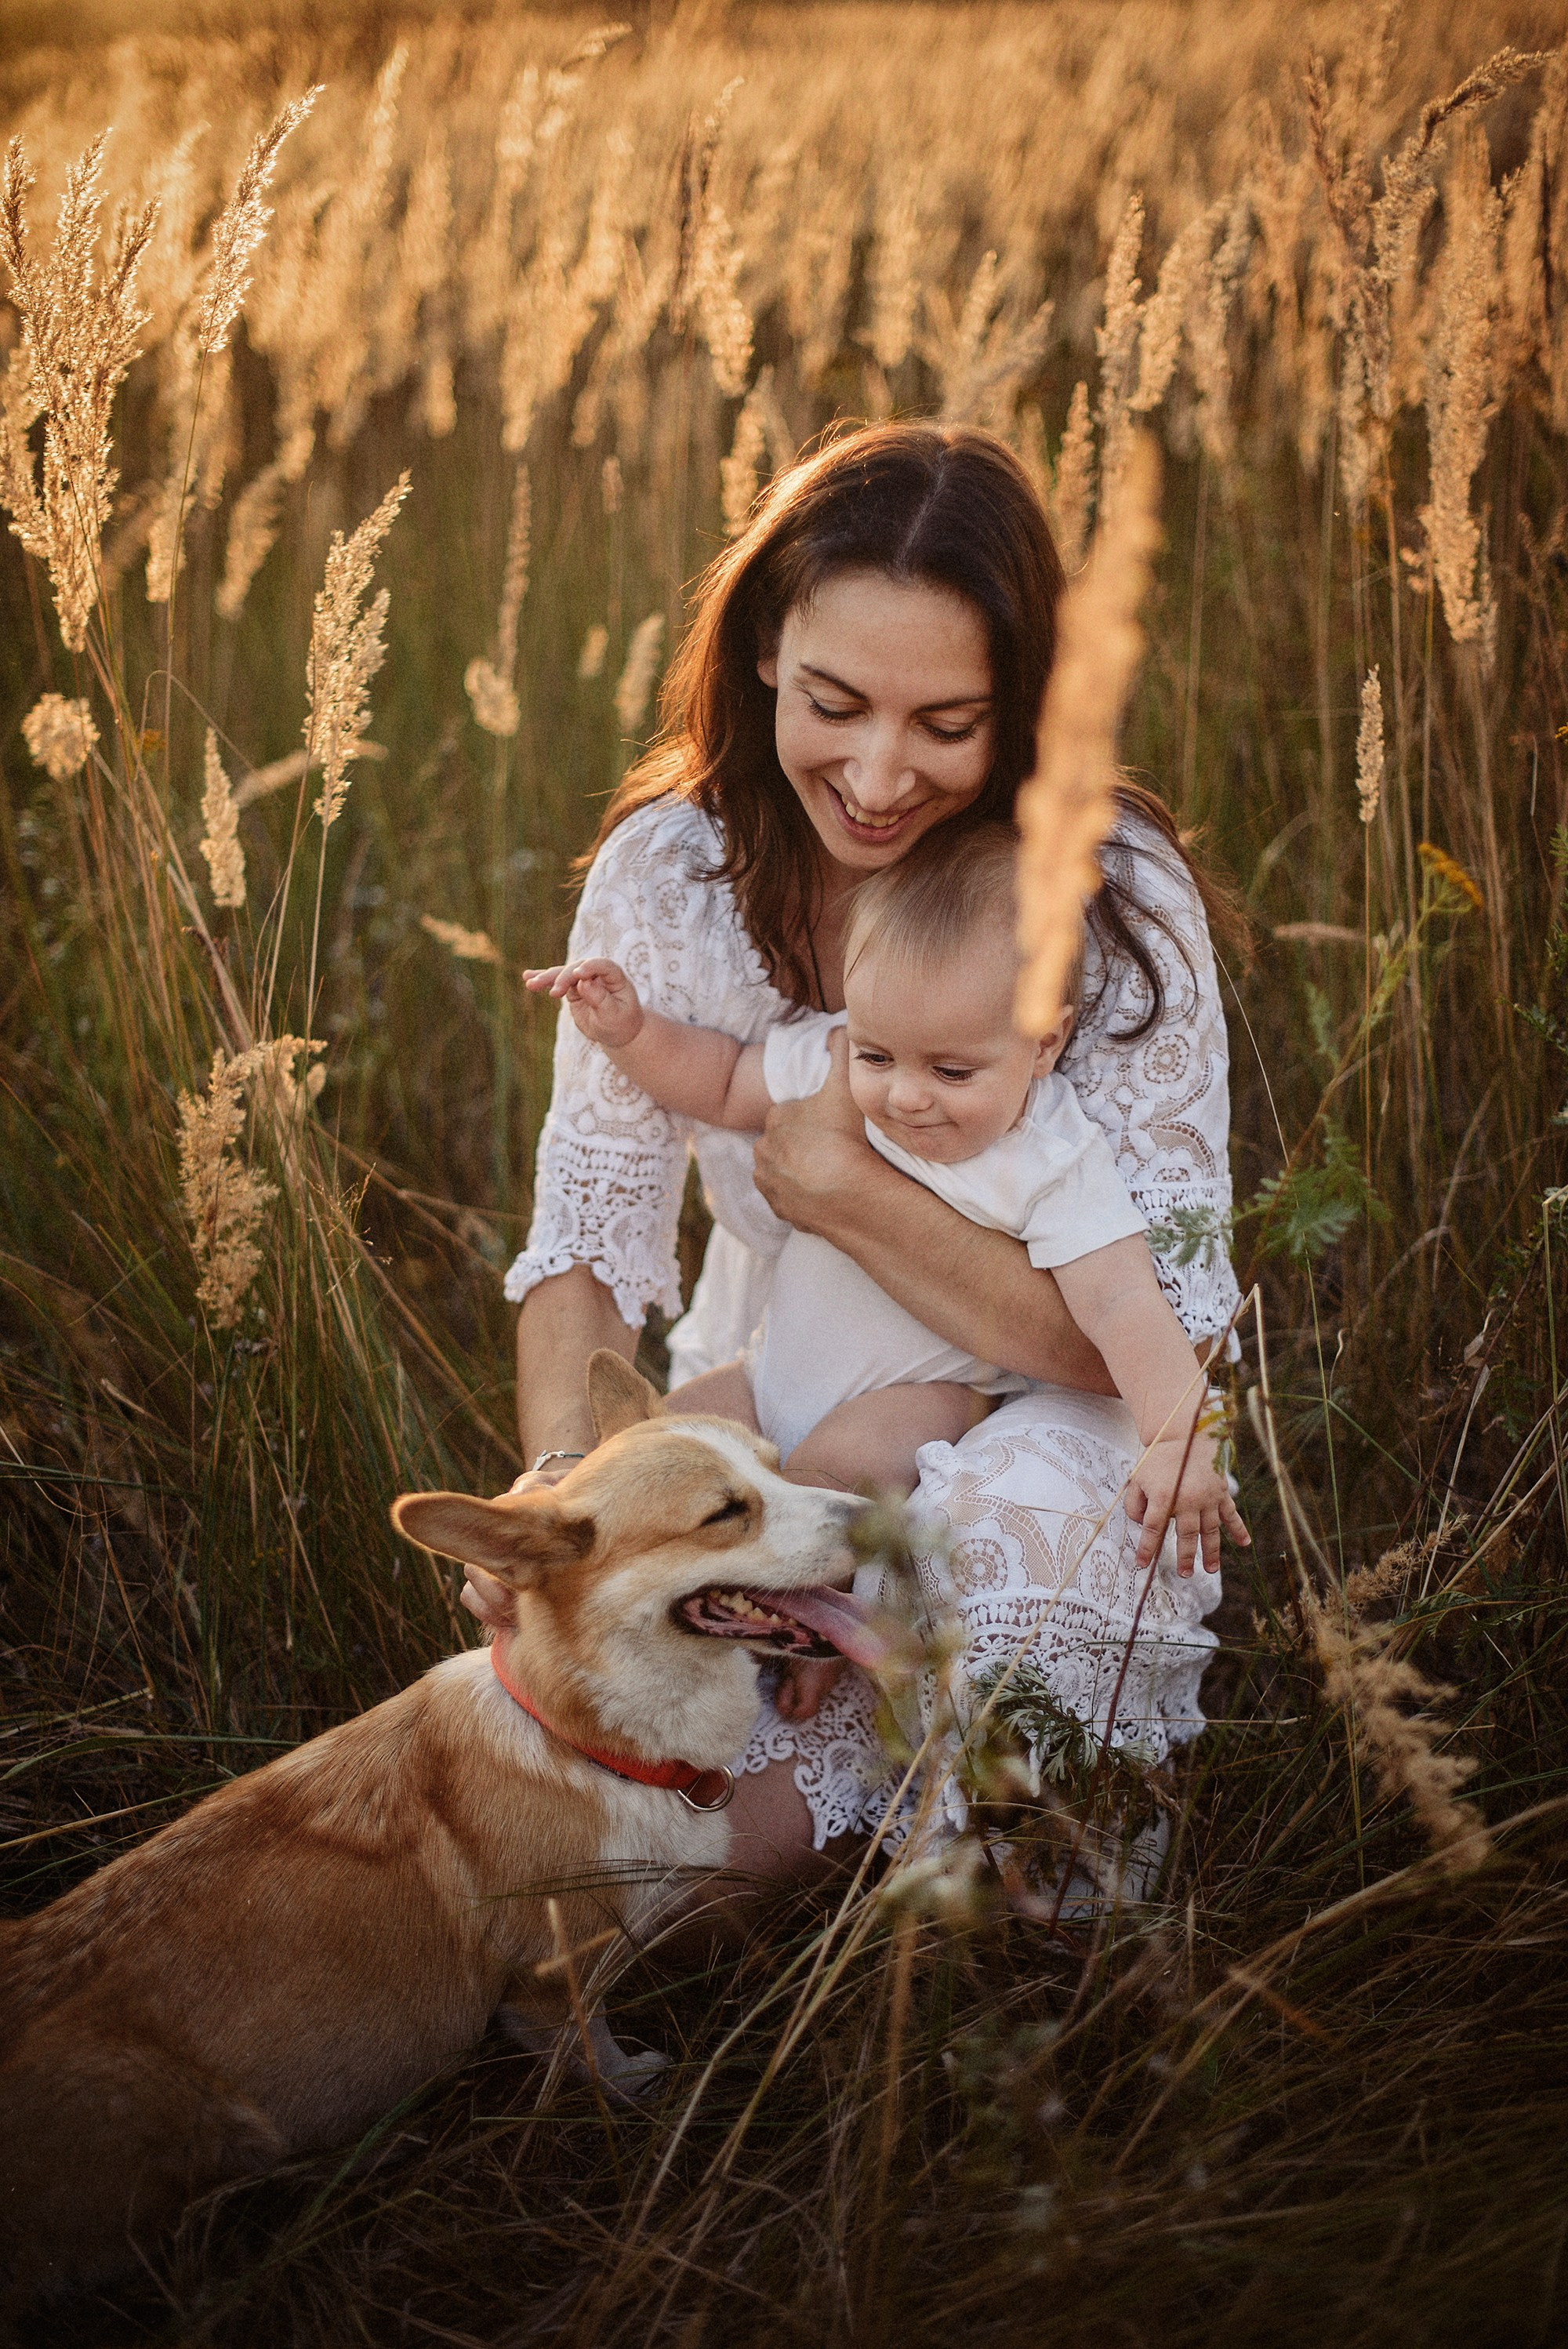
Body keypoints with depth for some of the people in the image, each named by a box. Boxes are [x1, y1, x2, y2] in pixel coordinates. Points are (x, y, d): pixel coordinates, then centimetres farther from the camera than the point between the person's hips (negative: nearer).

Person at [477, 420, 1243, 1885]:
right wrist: (561, 1471, -30)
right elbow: (589, 1228, -10)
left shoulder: (1114, 898, -18)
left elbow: (1160, 1331, -19)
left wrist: (838, 1183, -26)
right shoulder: (667, 871, -10)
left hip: (1036, 1435, -2)